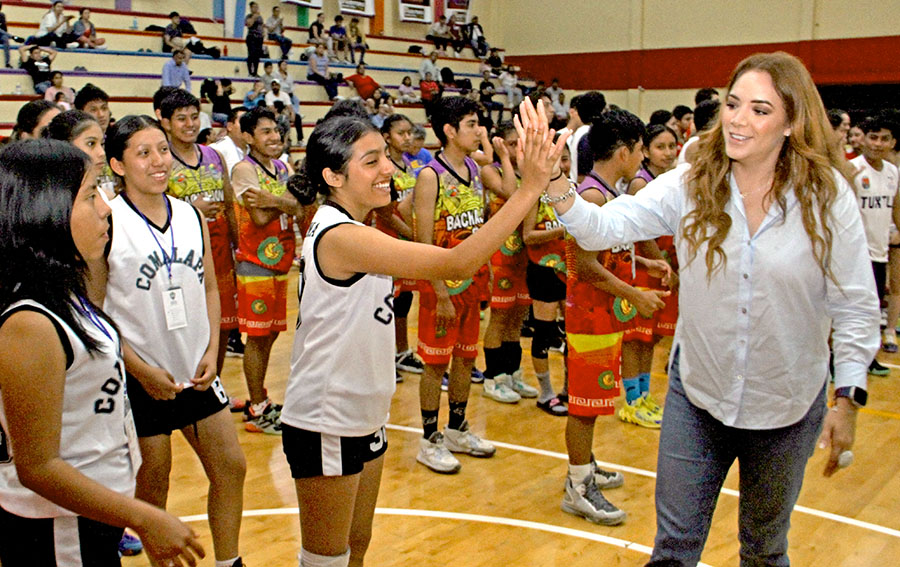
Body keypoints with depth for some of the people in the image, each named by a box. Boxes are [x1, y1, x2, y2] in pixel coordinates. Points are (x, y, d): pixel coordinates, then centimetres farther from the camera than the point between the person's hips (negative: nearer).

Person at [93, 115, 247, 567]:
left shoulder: (191, 215, 4)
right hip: (141, 376, -5)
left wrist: (212, 351, -1)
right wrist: (141, 370, -14)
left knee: (231, 467, 9)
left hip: (196, 371, 5)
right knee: (152, 482, 7)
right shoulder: (106, 223, -12)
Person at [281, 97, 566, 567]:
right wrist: (530, 189, -30)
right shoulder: (340, 237, -26)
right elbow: (456, 263, -32)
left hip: (363, 417, 10)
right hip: (325, 425, -9)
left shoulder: (351, 229, 7)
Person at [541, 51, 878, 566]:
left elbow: (856, 307, -7)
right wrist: (553, 186, -35)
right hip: (697, 395, 1)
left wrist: (848, 400, -8)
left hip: (788, 407, 0)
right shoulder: (690, 185, -9)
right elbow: (603, 229, -18)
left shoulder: (828, 196, -12)